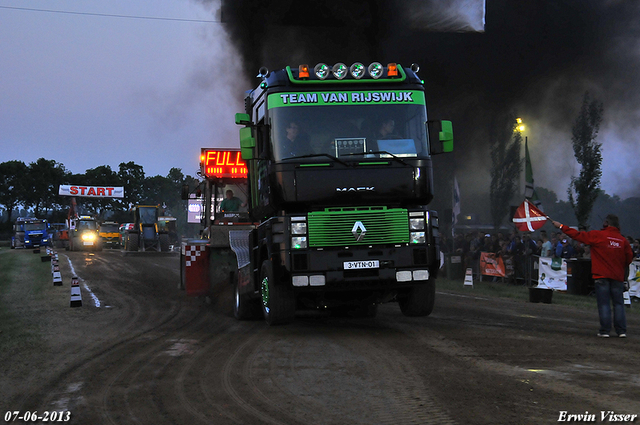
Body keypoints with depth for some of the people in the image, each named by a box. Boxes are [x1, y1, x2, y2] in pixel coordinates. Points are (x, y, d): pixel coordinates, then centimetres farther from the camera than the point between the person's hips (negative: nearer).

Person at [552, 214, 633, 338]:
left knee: (604, 303, 1)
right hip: (618, 277, 3)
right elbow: (629, 257, 7)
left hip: (602, 275, -3)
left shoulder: (597, 235, -6)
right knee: (619, 303, 8)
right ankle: (621, 331, 5)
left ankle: (605, 331, -2)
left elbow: (577, 235, -2)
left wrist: (561, 226, 8)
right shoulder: (623, 240, 2)